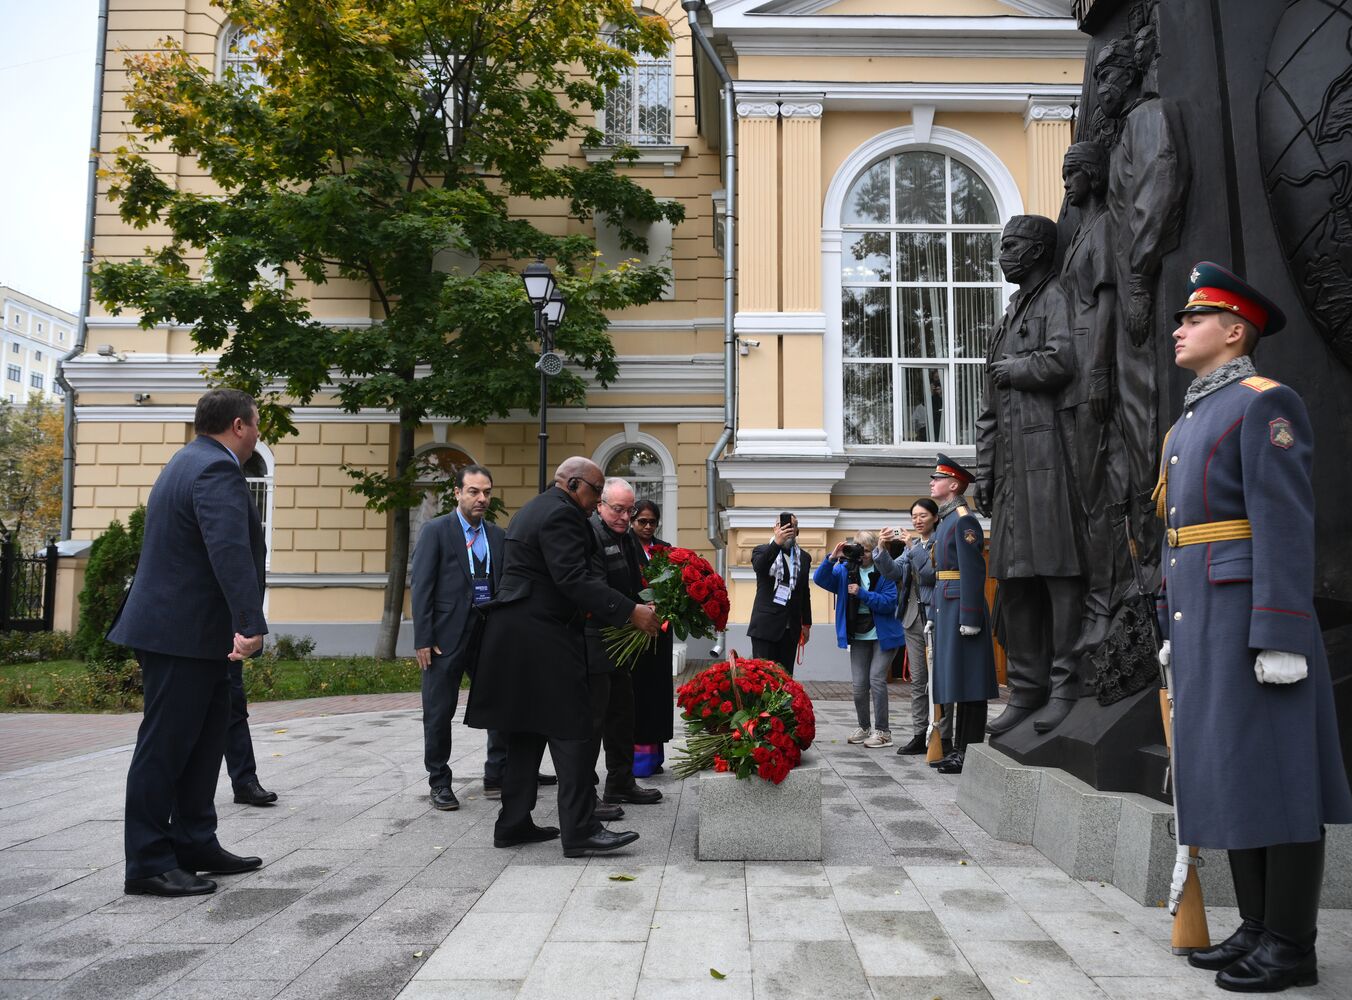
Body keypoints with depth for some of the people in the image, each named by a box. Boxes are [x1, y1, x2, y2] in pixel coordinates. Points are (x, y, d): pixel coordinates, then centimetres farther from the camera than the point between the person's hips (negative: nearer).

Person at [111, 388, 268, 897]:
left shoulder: (193, 460, 16)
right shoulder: (217, 470, -18)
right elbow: (230, 551, -32)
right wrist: (250, 624, -39)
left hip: (190, 630, 11)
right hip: (184, 633, -11)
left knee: (204, 738, 16)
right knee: (164, 745, -3)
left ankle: (194, 844, 24)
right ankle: (149, 864, 6)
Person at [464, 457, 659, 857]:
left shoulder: (533, 510, 19)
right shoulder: (560, 513, -13)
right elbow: (574, 579, -22)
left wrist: (579, 609, 23)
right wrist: (631, 611, -24)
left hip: (515, 636, 11)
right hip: (542, 639, -11)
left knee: (527, 731, 14)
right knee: (570, 730, -7)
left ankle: (513, 823, 19)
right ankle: (580, 830, -4)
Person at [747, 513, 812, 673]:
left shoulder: (803, 557, 13)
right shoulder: (762, 551, 2)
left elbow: (805, 594, 17)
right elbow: (758, 566, -23)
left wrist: (806, 624, 15)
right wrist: (777, 542, -35)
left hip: (791, 628, 3)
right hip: (765, 626, -3)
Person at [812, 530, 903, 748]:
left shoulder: (885, 571, -10)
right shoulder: (846, 570, 3)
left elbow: (889, 602, -17)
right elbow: (820, 579, -8)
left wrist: (862, 593, -23)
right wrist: (832, 558, -21)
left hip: (883, 635, -4)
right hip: (858, 635, 4)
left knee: (876, 679, -10)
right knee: (858, 685, 5)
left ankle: (882, 732, 1)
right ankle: (864, 728, 23)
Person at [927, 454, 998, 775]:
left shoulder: (964, 520, -10)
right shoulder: (945, 520, 19)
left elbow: (974, 571, -17)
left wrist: (969, 617, -21)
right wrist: (938, 614, 22)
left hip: (961, 606, -10)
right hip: (946, 607, 10)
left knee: (967, 681, -6)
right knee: (955, 679, 11)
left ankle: (971, 753, -1)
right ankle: (960, 750, 17)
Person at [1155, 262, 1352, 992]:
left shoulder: (1265, 403, -7)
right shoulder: (1188, 424, 20)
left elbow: (1286, 525, -15)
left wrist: (1281, 635, -20)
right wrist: (1172, 628, 20)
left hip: (1252, 618, -9)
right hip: (1202, 621, 9)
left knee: (1273, 774, -3)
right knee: (1227, 773, 10)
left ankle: (1291, 945, 7)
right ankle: (1258, 928, 19)